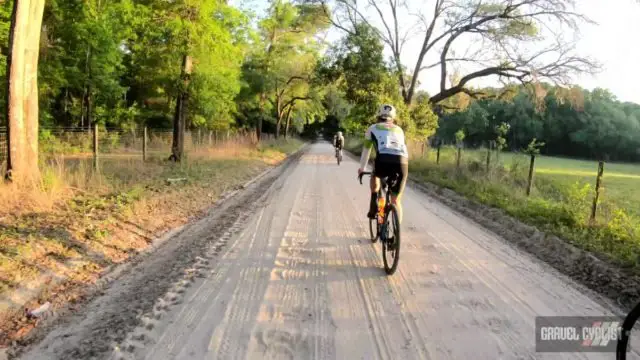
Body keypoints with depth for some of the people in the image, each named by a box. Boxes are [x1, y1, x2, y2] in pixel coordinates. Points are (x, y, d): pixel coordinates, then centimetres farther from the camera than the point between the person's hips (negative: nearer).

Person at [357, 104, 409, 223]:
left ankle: (374, 206, 23)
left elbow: (366, 150, 35)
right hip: (402, 163, 2)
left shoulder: (373, 128, 26)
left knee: (375, 175, 36)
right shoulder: (399, 130, 32)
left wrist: (361, 168, 48)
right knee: (396, 201, 16)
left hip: (383, 161, -2)